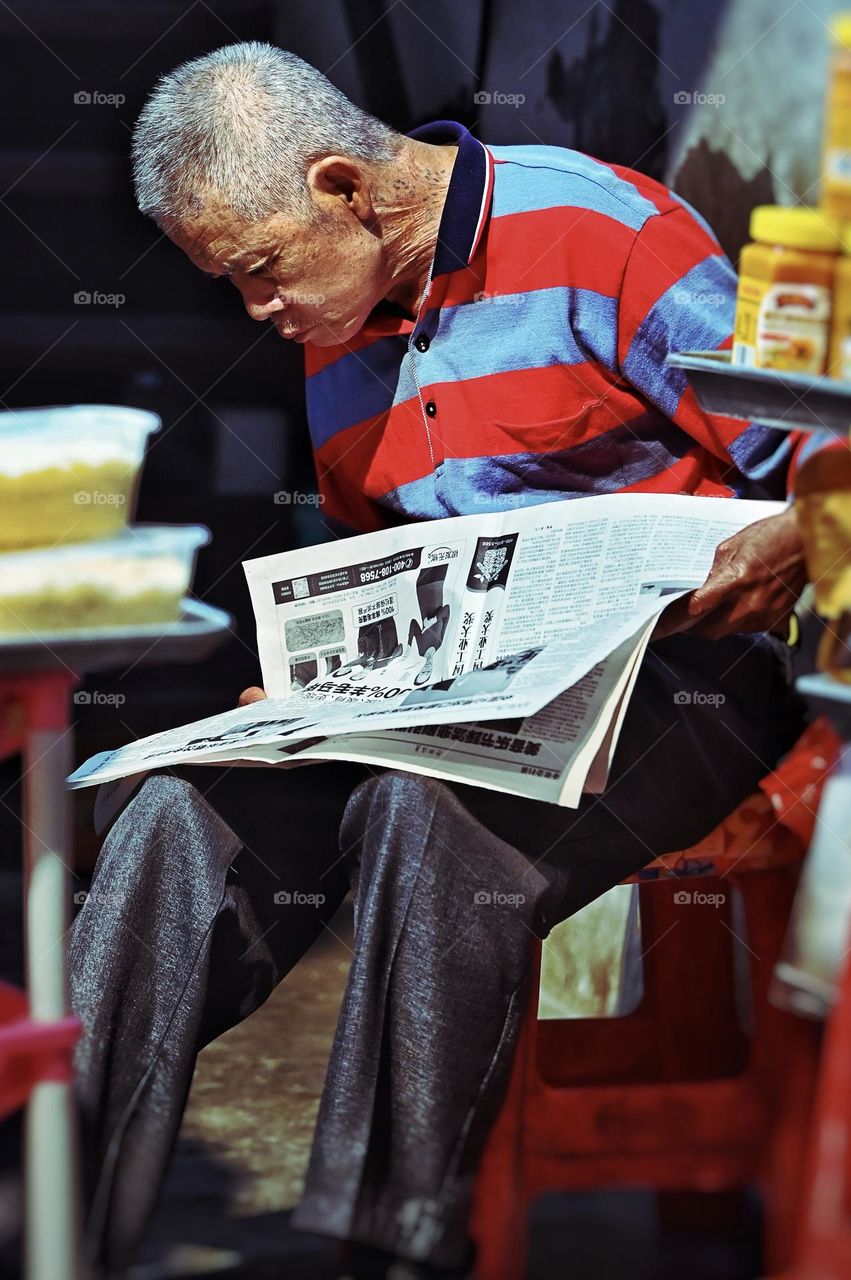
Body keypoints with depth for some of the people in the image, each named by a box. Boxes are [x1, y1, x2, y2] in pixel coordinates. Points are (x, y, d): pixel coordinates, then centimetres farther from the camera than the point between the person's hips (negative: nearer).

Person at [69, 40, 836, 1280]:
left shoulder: (600, 234, -8)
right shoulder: (336, 333, 15)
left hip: (667, 677, -6)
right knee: (190, 811, -19)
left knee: (437, 820, -36)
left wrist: (785, 549, -29)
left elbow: (815, 456, -7)